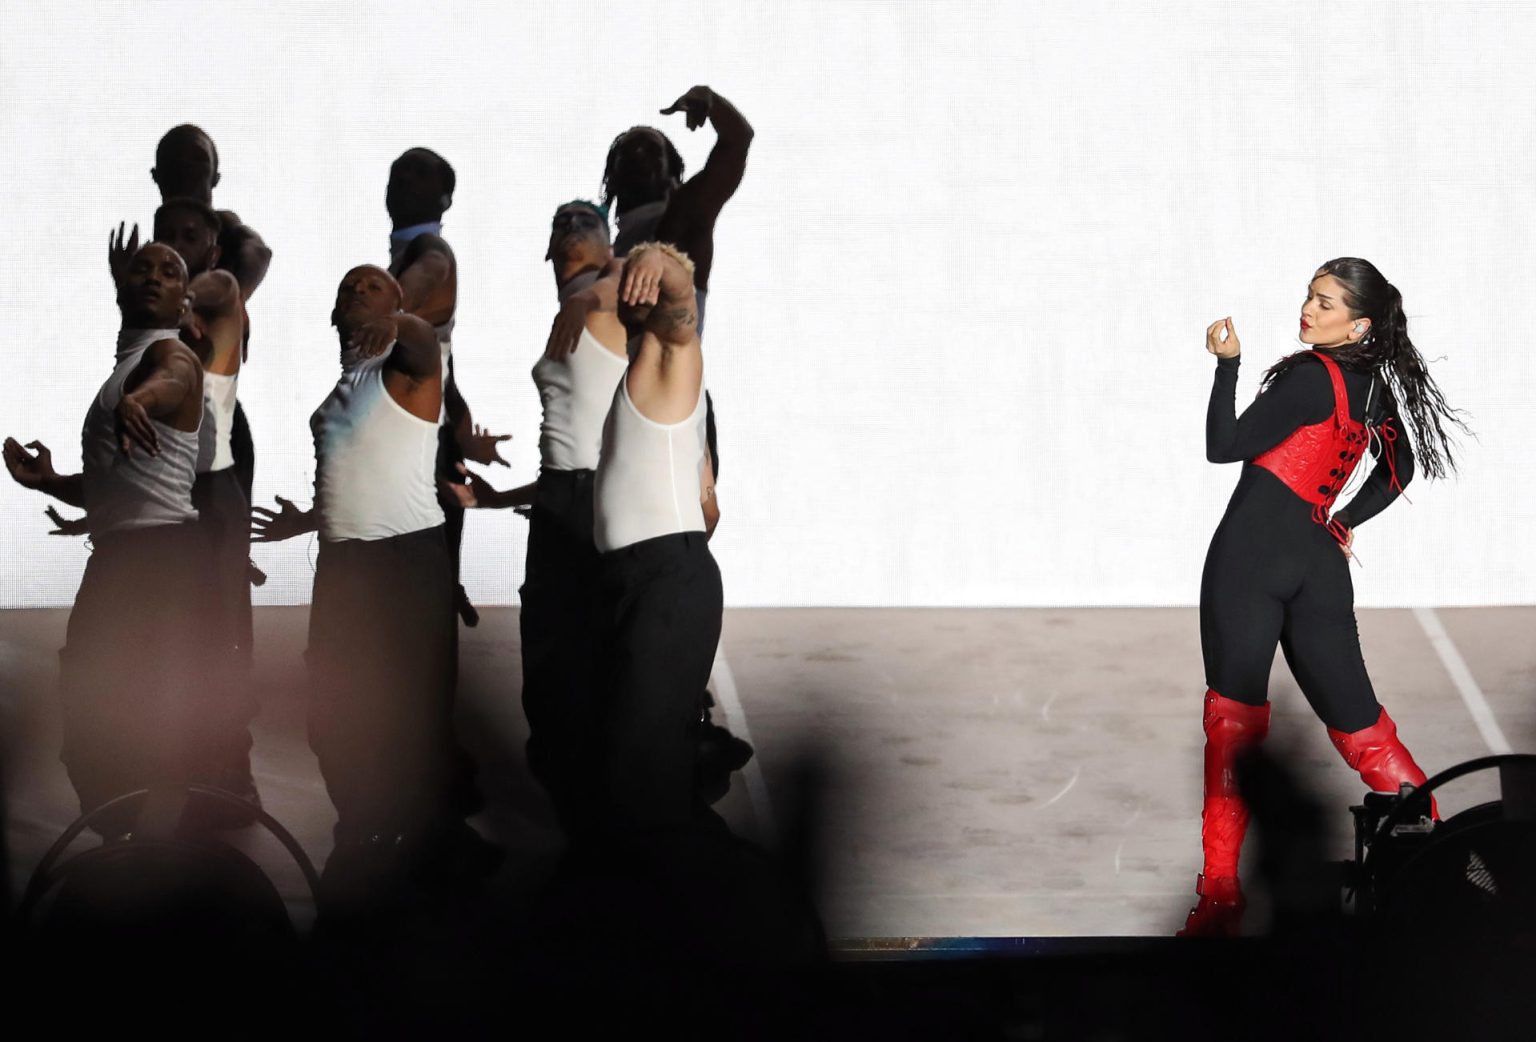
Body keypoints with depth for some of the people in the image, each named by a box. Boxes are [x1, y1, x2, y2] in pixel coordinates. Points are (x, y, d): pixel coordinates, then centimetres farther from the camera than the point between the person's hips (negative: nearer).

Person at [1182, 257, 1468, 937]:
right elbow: (1399, 467, 32)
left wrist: (1227, 365, -6)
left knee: (1233, 718, -6)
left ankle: (1220, 898, -9)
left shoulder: (1310, 376, -9)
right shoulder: (1374, 385, 14)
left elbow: (1223, 447, -8)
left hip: (1252, 549, -7)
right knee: (1355, 717, 11)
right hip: (1319, 560, 7)